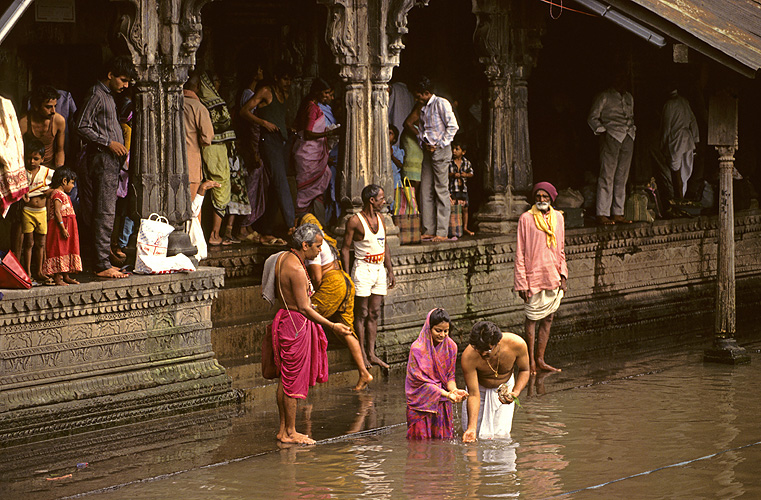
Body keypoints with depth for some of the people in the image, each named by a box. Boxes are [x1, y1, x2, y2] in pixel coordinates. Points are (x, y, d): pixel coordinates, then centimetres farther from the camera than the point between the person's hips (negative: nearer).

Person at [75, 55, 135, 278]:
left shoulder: (108, 96, 20)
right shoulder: (96, 94, -10)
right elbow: (82, 127, -16)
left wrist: (119, 146, 15)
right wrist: (109, 143, -18)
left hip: (111, 160, 10)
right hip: (101, 159, -10)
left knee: (105, 214, 10)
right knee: (104, 214, -11)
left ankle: (101, 261, 12)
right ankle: (102, 266, -13)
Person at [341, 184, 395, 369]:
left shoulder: (380, 218, 10)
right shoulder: (355, 221, -10)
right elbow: (345, 248, -8)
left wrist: (390, 270, 15)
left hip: (379, 269, 7)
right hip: (363, 270, -7)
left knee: (374, 314, 8)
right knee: (362, 314, -2)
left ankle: (371, 354, 11)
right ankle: (361, 354, 3)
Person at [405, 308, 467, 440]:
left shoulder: (450, 346, -3)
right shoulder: (417, 349, -18)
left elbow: (450, 376, 3)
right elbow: (422, 382, -18)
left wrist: (454, 390, -20)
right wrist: (446, 394, -27)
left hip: (442, 403, 4)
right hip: (421, 403, -4)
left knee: (444, 439, 7)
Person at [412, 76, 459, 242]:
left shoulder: (441, 104, -7)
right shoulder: (424, 108, 18)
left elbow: (453, 126, -13)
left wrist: (440, 145, -13)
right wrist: (423, 143, 6)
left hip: (440, 152, -8)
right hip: (428, 152, 8)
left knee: (441, 190, -7)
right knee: (425, 191, 4)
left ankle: (442, 233, -8)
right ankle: (428, 230, 7)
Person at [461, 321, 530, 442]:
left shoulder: (517, 344, -33)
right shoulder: (468, 357, -37)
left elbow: (524, 371, -11)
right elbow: (473, 394, -29)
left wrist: (515, 392, -30)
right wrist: (472, 428, -36)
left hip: (505, 386, 1)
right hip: (480, 389, -1)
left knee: (501, 434, -6)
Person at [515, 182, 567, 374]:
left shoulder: (558, 218, 9)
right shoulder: (526, 219, -6)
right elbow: (520, 253, -6)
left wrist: (563, 275, 7)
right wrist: (522, 283, -10)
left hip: (553, 277, 5)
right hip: (533, 277, -5)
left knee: (548, 319, 9)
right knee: (532, 319, 1)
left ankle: (540, 360, 17)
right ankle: (530, 361, 8)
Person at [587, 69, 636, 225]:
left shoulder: (629, 98, 21)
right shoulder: (604, 97, 1)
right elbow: (592, 117, 1)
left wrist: (633, 129, 16)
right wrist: (601, 130, -10)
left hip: (628, 139, 7)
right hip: (611, 137, -7)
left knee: (622, 177, 5)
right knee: (607, 176, -10)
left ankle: (618, 213, 8)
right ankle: (602, 214, -10)